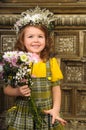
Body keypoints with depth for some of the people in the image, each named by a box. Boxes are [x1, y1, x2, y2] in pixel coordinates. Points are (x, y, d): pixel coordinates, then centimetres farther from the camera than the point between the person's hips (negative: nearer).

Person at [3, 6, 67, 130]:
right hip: (23, 115, 0)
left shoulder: (51, 61, -2)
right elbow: (7, 88, 1)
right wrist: (18, 92, -18)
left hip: (47, 114, 1)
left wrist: (56, 109, -7)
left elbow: (56, 87, 2)